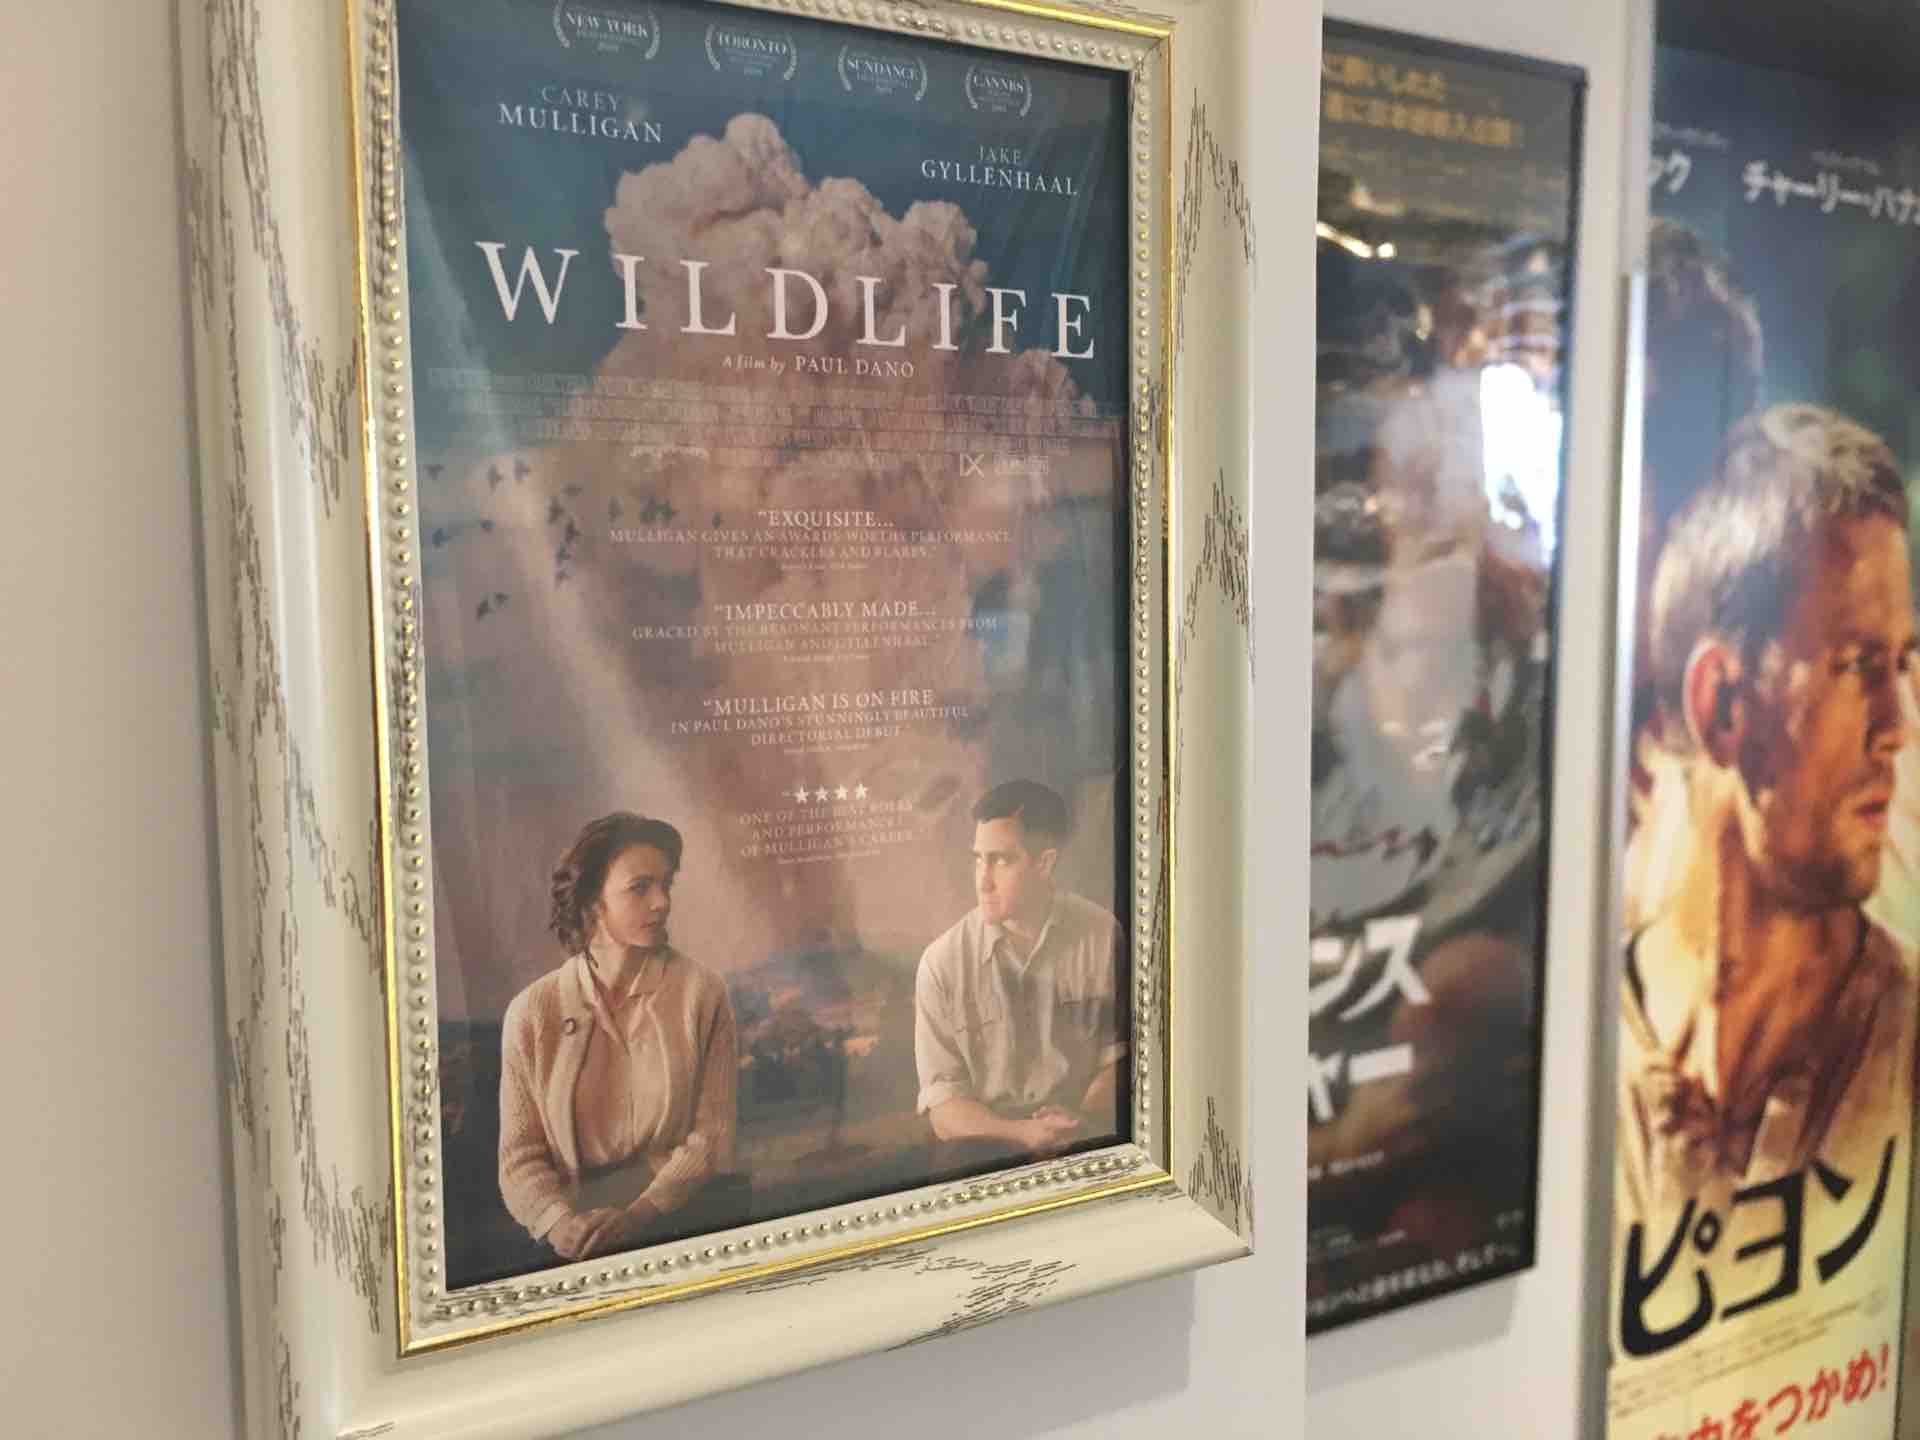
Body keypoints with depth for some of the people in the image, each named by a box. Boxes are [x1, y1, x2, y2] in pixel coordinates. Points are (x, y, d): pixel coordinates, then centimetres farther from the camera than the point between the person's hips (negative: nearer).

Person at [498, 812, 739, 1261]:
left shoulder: (700, 992, 0)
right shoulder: (531, 1012, 3)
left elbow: (712, 1136, -2)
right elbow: (520, 1155, 2)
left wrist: (638, 1215, -17)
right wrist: (563, 1223, -17)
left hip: (684, 1223, -1)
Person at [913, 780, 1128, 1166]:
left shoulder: (1103, 936, -1)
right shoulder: (942, 962, -4)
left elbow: (1118, 1059, 8)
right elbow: (944, 1111, -3)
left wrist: (1082, 1118, -11)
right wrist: (1023, 1133, -20)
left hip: (1085, 1142, 0)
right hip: (986, 1142, 0)